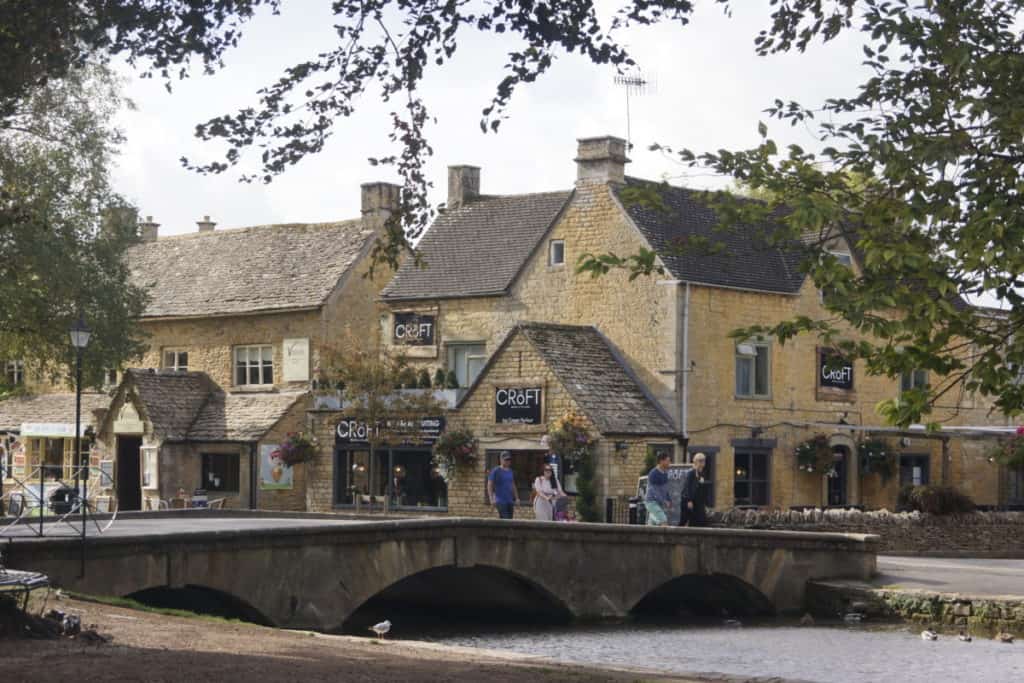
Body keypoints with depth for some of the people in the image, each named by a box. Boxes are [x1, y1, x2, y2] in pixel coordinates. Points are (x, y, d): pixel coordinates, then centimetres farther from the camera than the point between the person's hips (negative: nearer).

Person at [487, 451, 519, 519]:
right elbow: (489, 485, -6)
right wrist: (491, 498, -15)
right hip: (501, 501, -7)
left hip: (510, 501, 7)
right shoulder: (496, 471, -4)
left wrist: (516, 498, 18)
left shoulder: (510, 472, 15)